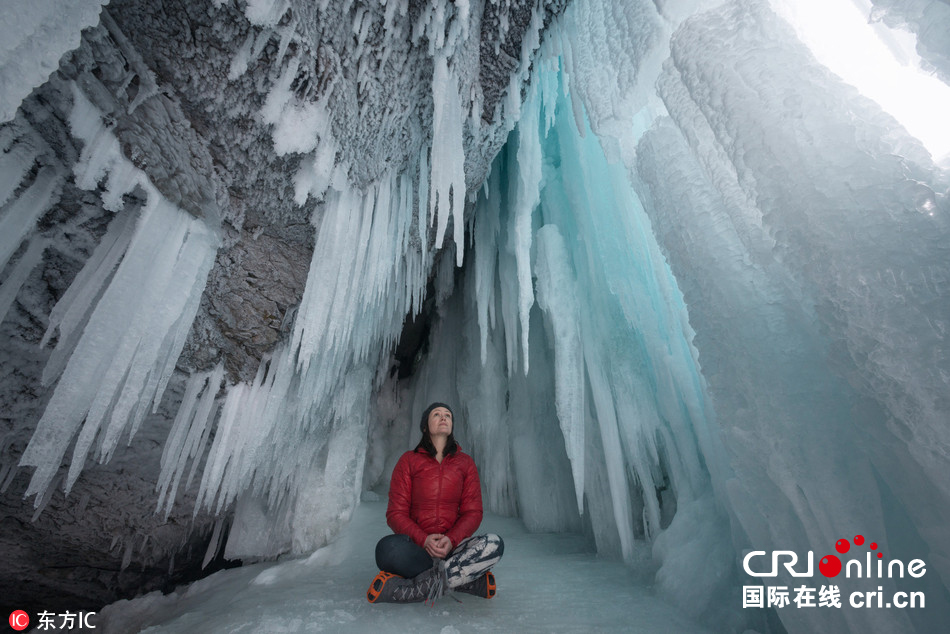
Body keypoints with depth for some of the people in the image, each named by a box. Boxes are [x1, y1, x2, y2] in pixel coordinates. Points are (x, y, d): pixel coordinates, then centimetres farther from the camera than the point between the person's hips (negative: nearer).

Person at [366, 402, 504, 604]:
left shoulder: (465, 462, 8)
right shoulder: (409, 460, 3)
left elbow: (473, 512, 4)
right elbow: (396, 513, -1)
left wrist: (451, 539, -17)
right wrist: (423, 539, -20)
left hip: (452, 546, 2)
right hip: (416, 546, -1)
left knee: (494, 544, -28)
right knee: (387, 548, -35)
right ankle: (469, 580, -23)